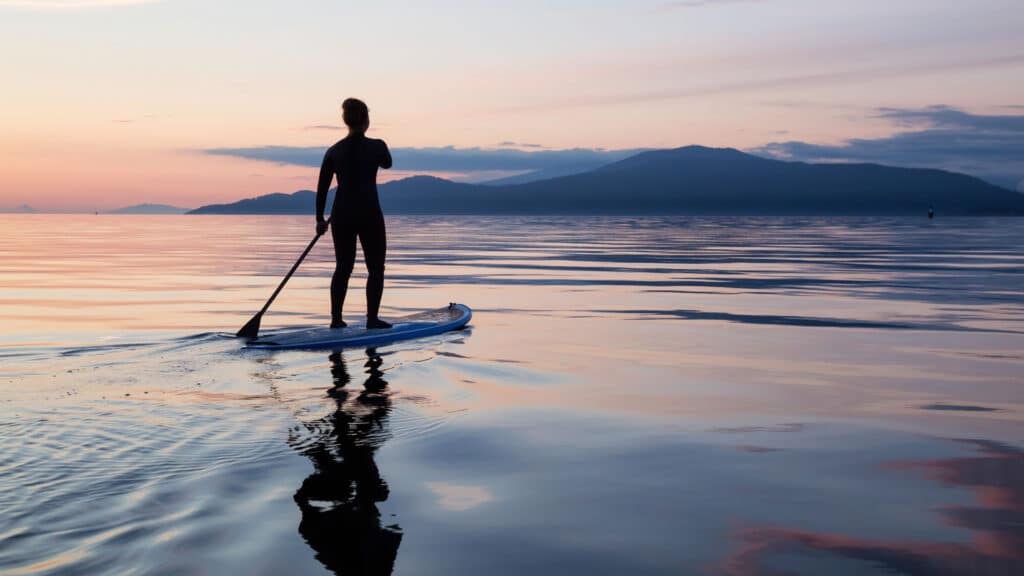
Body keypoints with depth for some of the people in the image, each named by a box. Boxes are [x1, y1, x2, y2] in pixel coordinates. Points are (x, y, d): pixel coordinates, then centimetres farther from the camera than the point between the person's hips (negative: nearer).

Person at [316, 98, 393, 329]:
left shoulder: (333, 151, 1)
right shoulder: (376, 146, -7)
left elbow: (322, 188, 4)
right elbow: (387, 163, 16)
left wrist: (320, 219, 15)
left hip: (341, 216, 4)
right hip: (369, 215, -4)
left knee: (343, 267, 14)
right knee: (375, 268, 7)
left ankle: (336, 318, 14)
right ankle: (372, 318, 3)